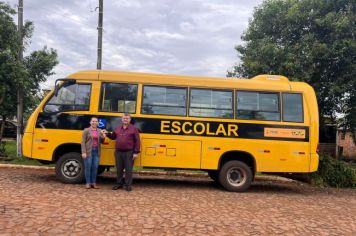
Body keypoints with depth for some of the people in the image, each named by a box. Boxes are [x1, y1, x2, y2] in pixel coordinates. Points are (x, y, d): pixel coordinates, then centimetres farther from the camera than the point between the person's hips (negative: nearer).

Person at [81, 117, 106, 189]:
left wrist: (103, 137, -7)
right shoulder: (86, 130, -1)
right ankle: (88, 183, 11)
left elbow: (101, 142, 14)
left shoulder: (100, 131, 10)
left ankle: (93, 183, 15)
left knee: (95, 167, 5)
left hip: (96, 151, 4)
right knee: (88, 167, 2)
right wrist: (83, 152, -13)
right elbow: (83, 142, -5)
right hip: (88, 151, -3)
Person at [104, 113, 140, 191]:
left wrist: (136, 152, -9)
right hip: (118, 152, 4)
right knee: (119, 169, 12)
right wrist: (107, 133, 3)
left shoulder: (134, 128, -2)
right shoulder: (118, 128, 10)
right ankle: (119, 183, 26)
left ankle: (128, 185, 13)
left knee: (128, 169, 2)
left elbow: (137, 141, -5)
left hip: (129, 153, -4)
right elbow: (113, 137, 23)